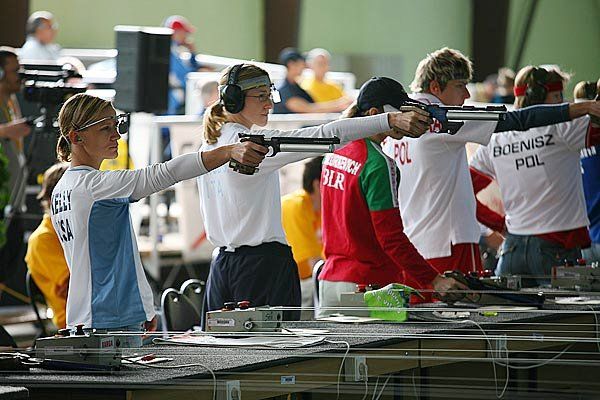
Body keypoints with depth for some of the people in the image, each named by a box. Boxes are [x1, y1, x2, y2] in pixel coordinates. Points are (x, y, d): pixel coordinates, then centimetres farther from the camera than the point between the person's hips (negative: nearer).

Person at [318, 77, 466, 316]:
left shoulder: (335, 152, 10)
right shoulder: (378, 164, -15)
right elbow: (391, 236, -18)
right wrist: (433, 280, -18)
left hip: (329, 278, 9)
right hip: (368, 284, -8)